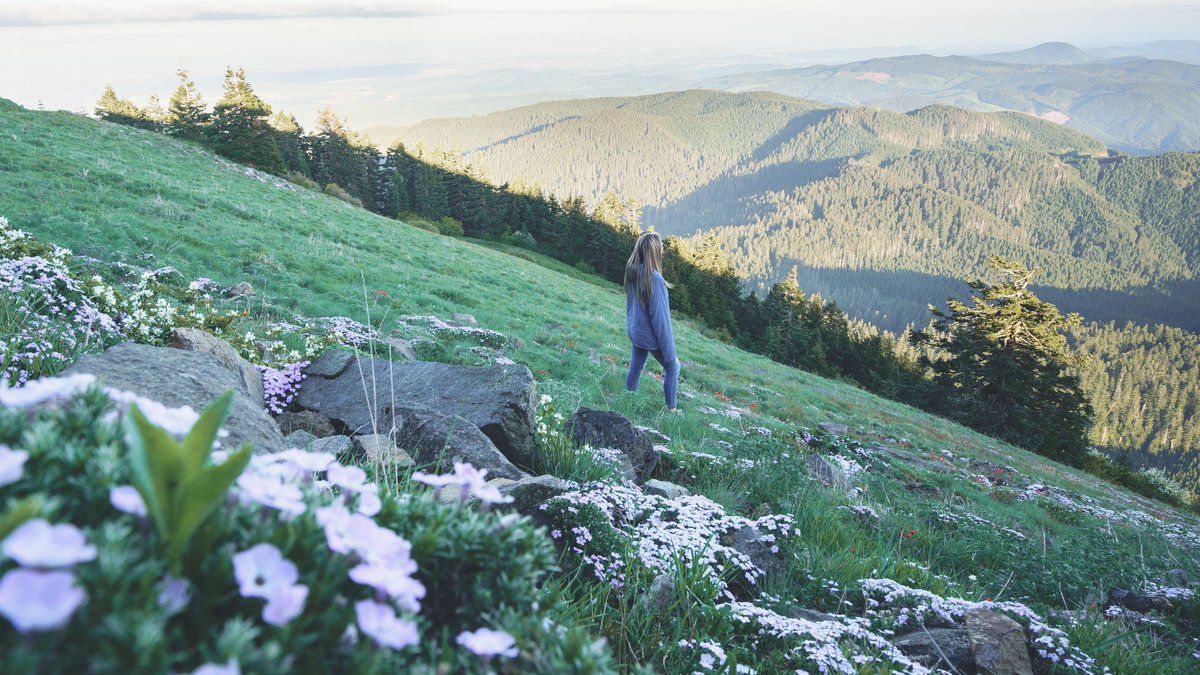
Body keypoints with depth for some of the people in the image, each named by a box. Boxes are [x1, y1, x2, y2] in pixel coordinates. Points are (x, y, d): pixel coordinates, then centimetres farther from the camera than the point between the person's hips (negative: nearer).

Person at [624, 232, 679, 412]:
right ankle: (671, 409, 24)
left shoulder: (632, 271, -5)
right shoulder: (654, 278, -30)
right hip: (651, 336, -7)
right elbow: (660, 317, -25)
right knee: (672, 367, 14)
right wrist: (669, 352, -18)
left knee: (635, 367, 20)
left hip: (634, 331, 7)